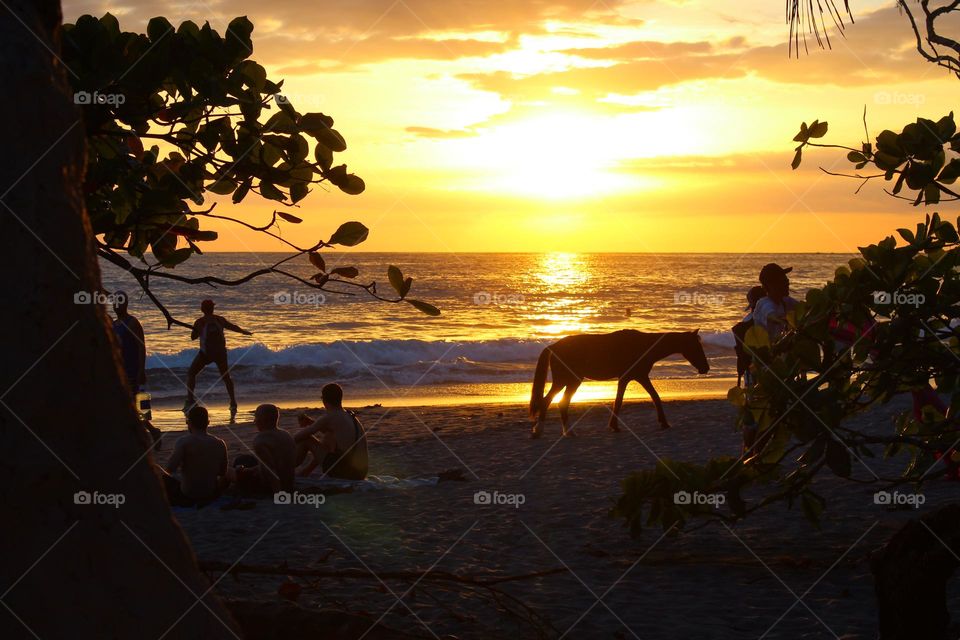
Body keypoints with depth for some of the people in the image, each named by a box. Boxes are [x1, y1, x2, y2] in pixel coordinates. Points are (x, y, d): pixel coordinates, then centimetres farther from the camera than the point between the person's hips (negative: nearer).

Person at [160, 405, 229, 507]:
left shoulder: (184, 441, -16)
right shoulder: (220, 443, -4)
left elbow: (170, 469, -19)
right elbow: (222, 473, 6)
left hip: (187, 496, -3)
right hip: (211, 495, 3)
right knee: (226, 479, 35)